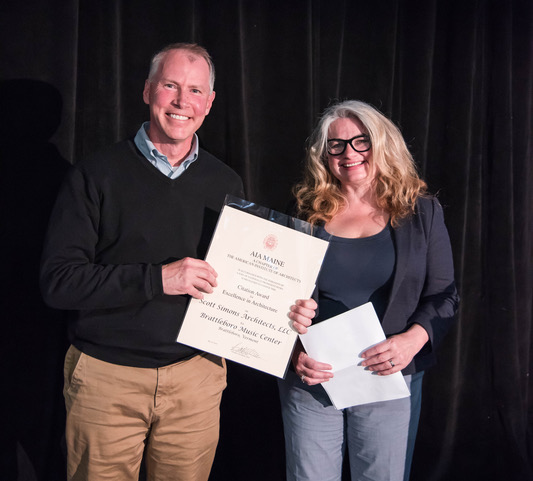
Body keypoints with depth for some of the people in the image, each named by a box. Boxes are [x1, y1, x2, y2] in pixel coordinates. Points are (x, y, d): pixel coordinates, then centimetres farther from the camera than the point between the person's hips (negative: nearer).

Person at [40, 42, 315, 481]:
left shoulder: (225, 183, 7)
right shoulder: (97, 175, -5)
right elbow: (58, 280, -12)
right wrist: (157, 278, -22)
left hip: (196, 376, 3)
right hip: (106, 378, -2)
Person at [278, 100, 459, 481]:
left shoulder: (421, 212, 3)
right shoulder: (308, 215, 3)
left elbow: (443, 296, 2)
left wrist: (413, 339, -16)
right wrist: (293, 350, -10)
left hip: (390, 379, 0)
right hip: (311, 378, 1)